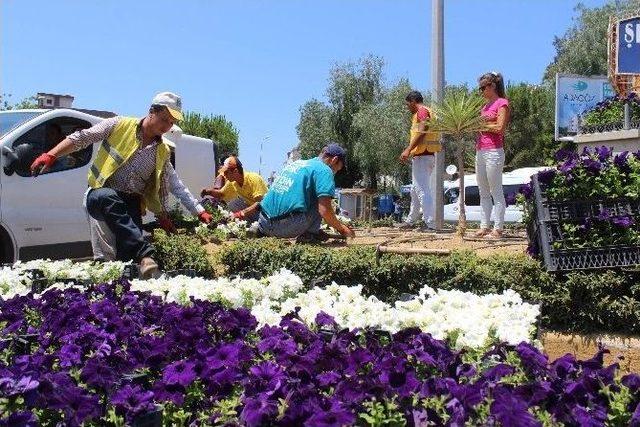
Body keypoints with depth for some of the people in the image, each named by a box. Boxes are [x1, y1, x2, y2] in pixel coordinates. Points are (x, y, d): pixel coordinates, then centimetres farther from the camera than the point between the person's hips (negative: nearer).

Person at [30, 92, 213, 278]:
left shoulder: (163, 152, 11)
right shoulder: (119, 125, 0)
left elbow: (177, 186, 17)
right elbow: (80, 138, 0)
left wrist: (200, 212, 14)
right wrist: (50, 155, -12)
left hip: (131, 203, 4)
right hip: (101, 196, -4)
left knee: (128, 253, -21)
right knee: (108, 196, -40)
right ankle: (145, 254, -51)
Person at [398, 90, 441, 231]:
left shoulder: (422, 111, -9)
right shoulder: (427, 112, 23)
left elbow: (422, 131, -24)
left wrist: (408, 150, -30)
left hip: (422, 156, -11)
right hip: (427, 155, 11)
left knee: (422, 190, -12)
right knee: (415, 190, 19)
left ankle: (430, 223, -13)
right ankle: (411, 220, 30)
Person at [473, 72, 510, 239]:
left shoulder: (502, 103, -5)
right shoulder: (486, 105, 20)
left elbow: (499, 128, -15)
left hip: (493, 151, -9)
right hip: (480, 151, 9)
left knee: (496, 192, -5)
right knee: (483, 193, 10)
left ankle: (498, 229, -2)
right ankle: (484, 227, 14)